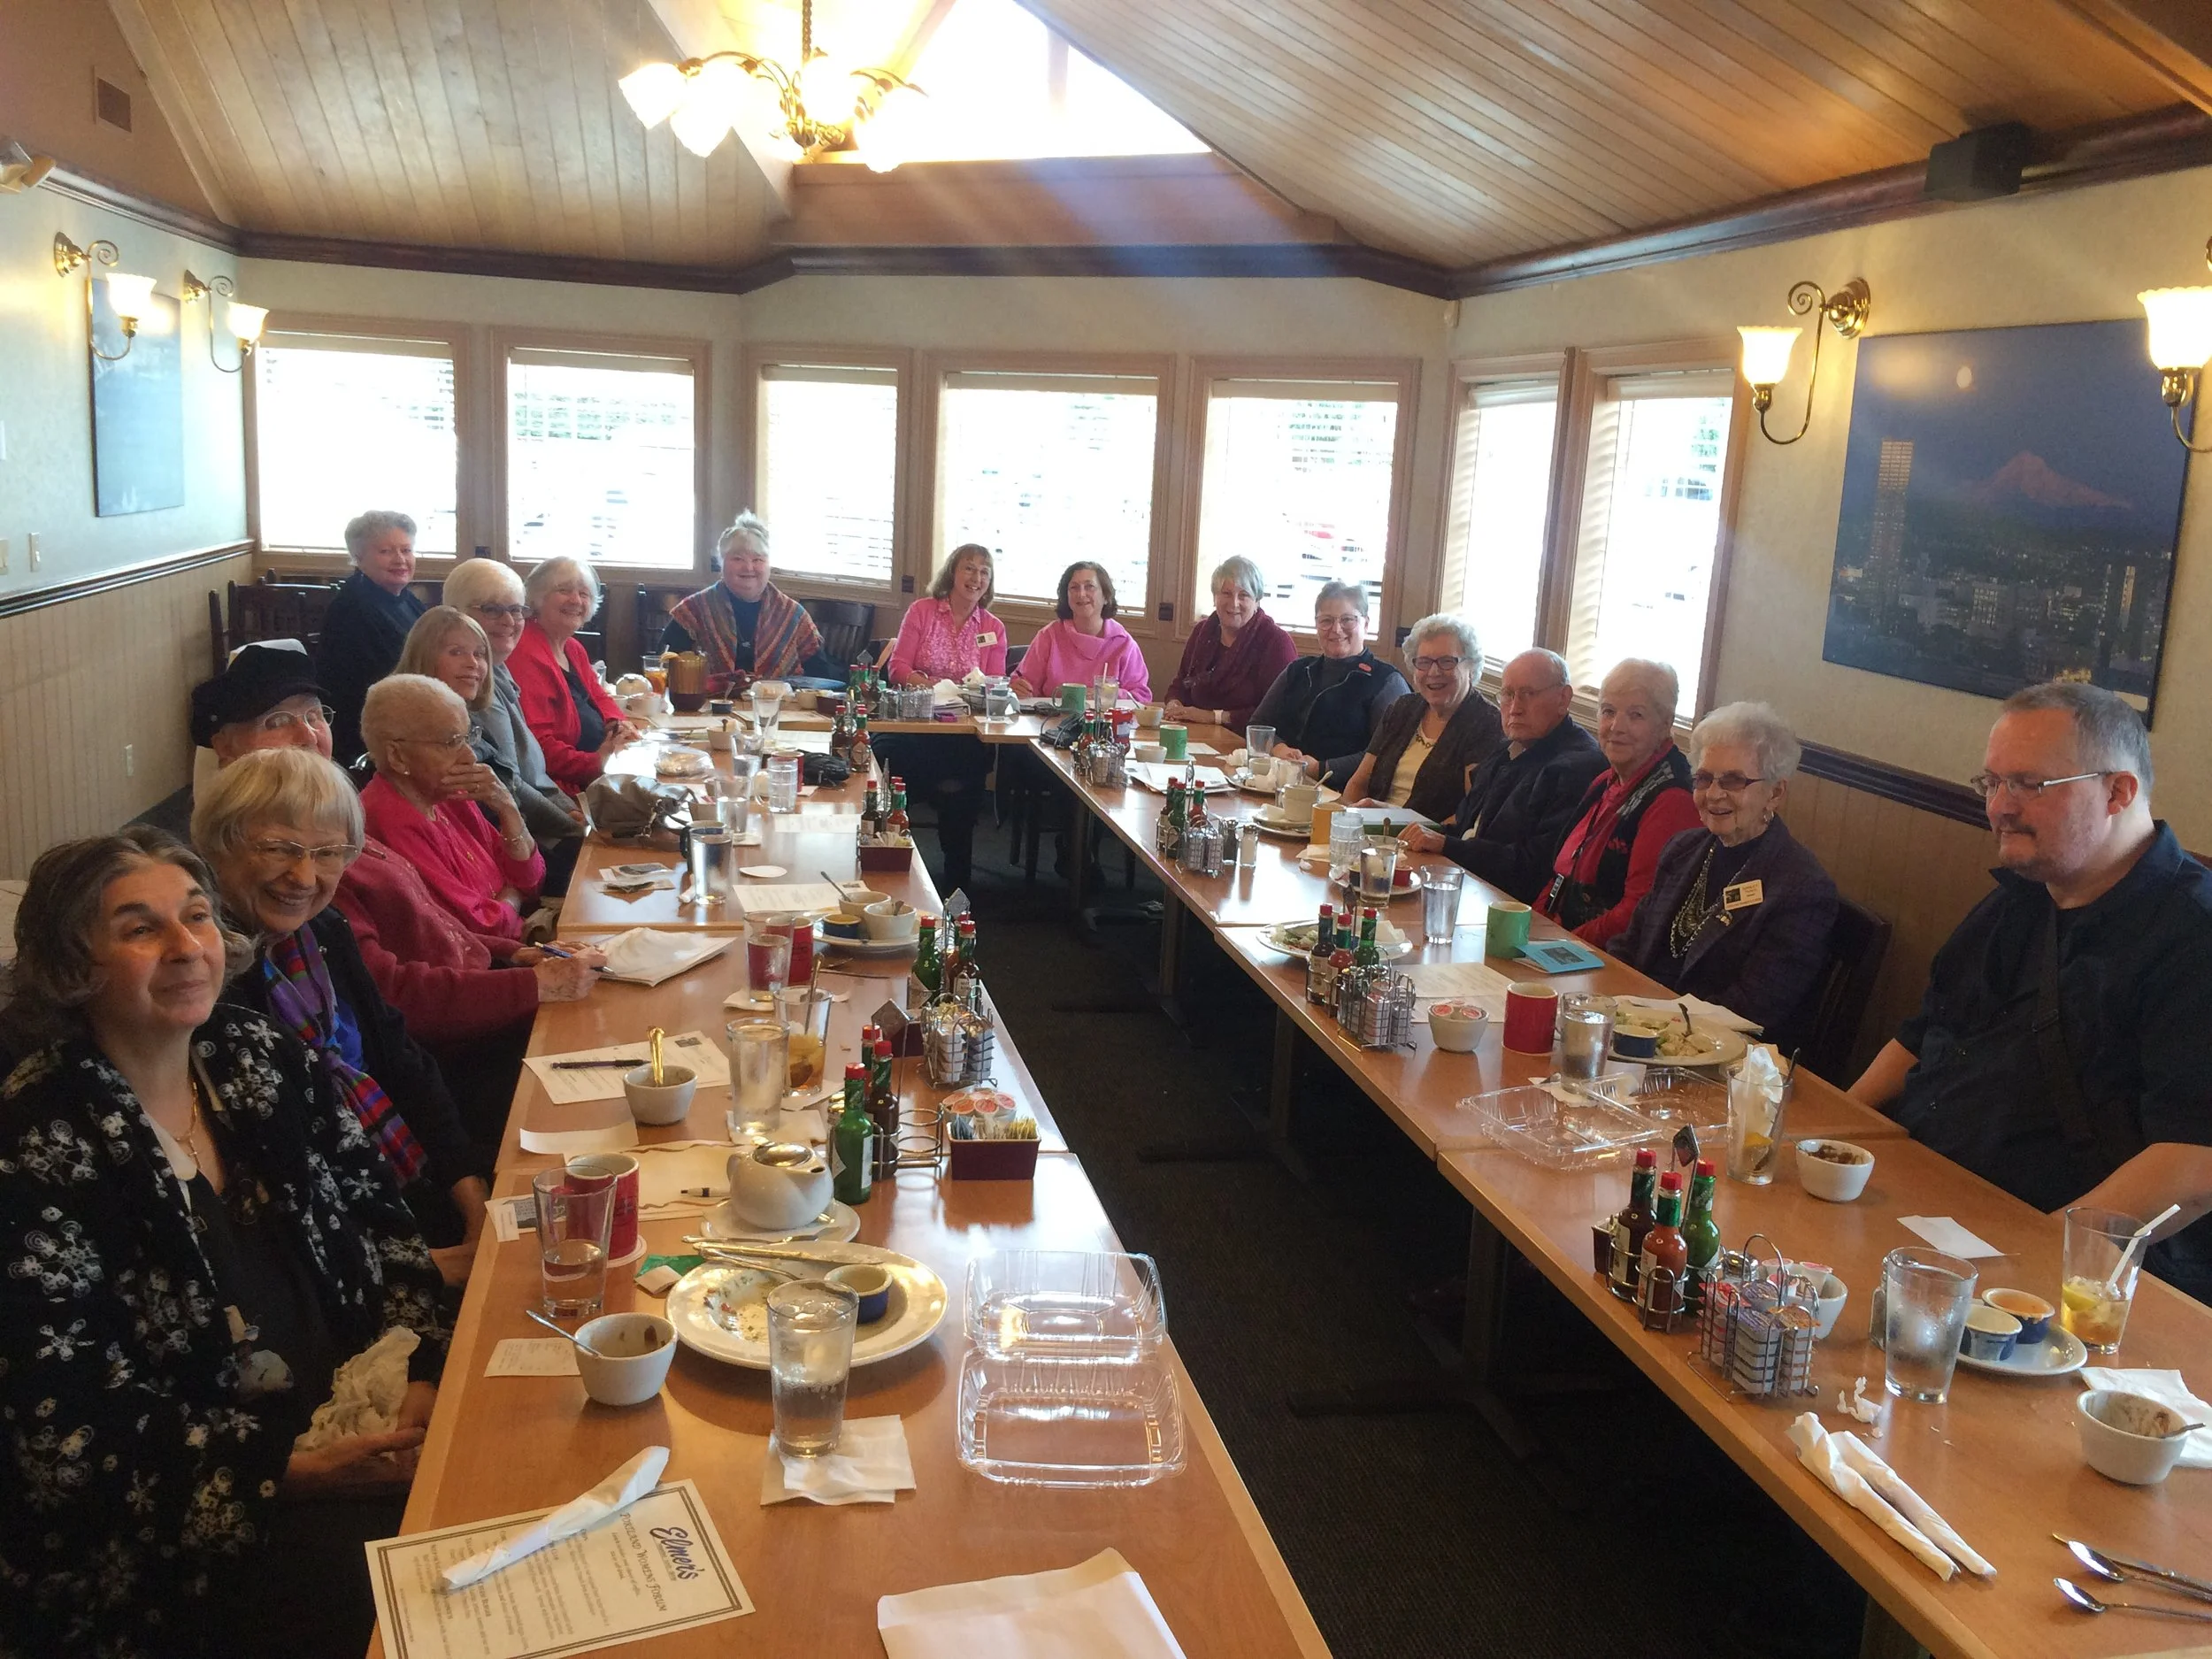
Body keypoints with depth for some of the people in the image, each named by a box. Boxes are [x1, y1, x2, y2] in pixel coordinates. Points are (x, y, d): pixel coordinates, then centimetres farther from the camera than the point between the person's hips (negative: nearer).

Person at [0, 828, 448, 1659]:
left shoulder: (260, 1057, 4)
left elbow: (379, 1220, 8)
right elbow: (71, 1434, -14)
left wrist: (423, 1373, -9)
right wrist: (299, 1471, -20)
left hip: (359, 1423, 6)